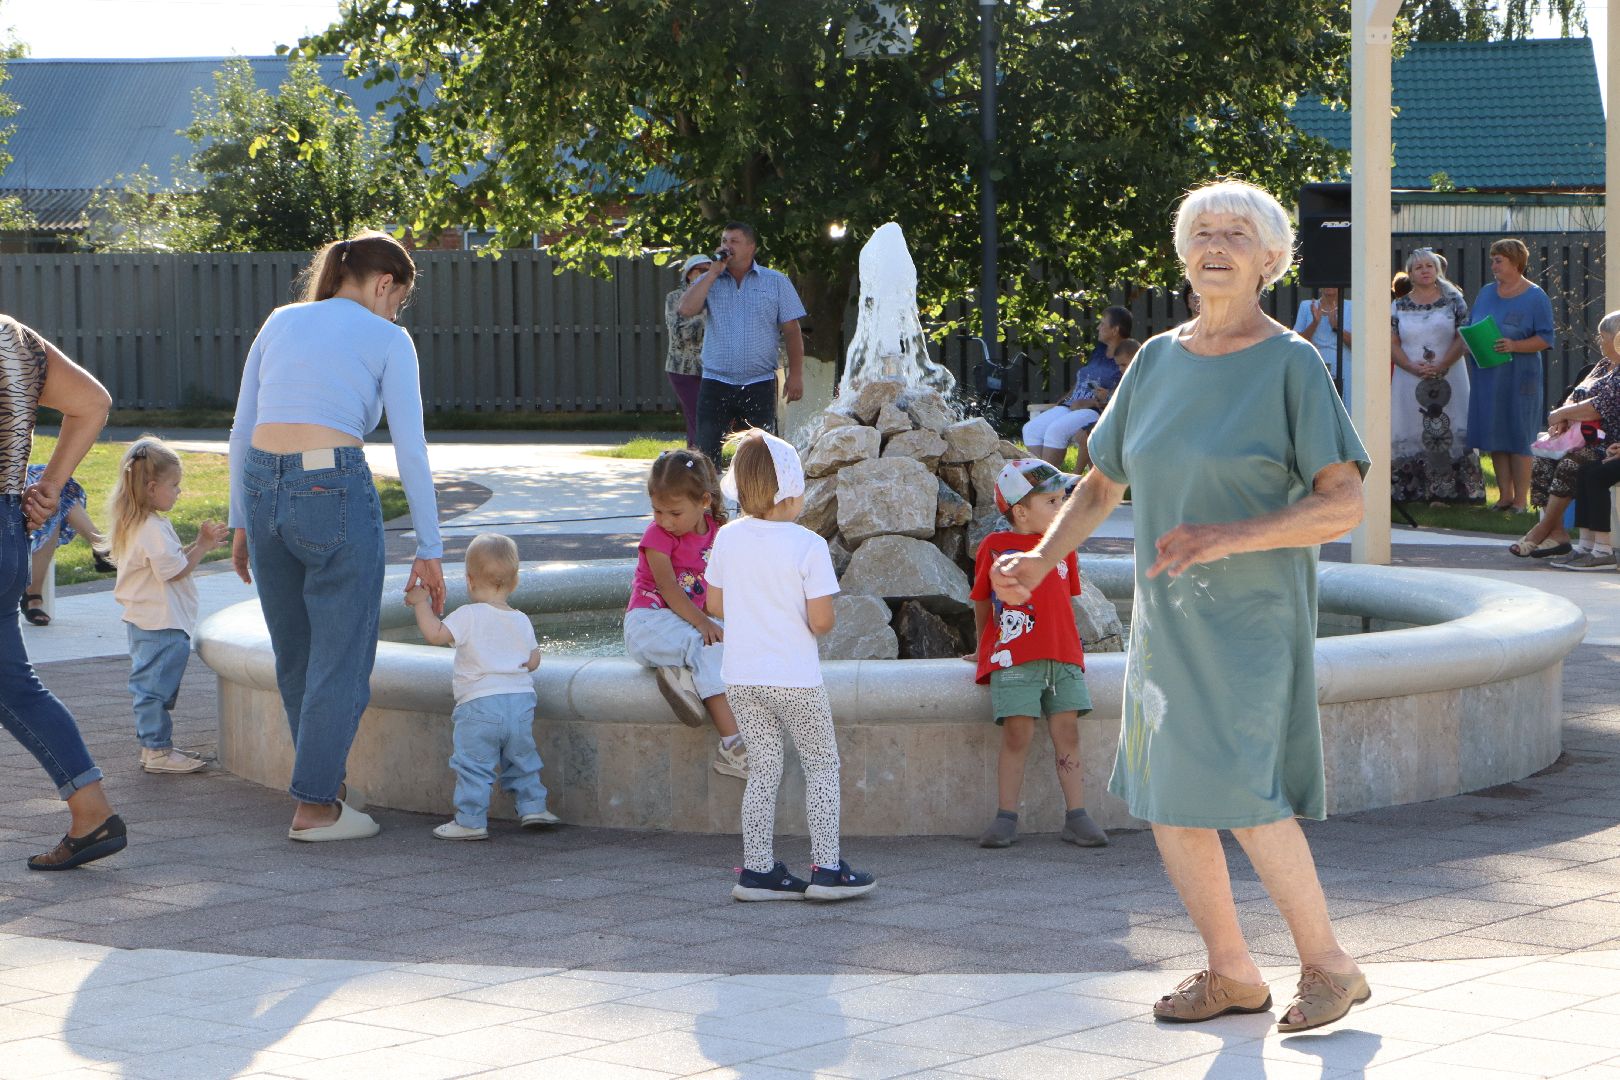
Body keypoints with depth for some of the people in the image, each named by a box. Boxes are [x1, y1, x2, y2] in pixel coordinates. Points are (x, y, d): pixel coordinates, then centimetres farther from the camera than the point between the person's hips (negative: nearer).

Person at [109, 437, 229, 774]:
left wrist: (199, 544, 9)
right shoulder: (153, 529, -21)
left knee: (152, 685, 16)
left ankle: (155, 746, 24)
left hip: (144, 620, 11)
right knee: (155, 685, -5)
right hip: (161, 625, -11)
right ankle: (157, 750, -1)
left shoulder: (136, 525, 13)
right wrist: (202, 546, -10)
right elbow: (176, 571, -20)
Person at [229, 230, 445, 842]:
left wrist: (241, 523, 20)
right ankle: (315, 807, 6)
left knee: (294, 655, 18)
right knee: (341, 657, 5)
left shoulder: (280, 322, 17)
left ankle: (325, 784, 31)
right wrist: (429, 550, 3)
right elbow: (411, 452, -1)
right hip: (335, 492, -5)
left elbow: (241, 432, 14)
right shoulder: (387, 339, 4)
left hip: (262, 491, 5)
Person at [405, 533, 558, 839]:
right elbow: (533, 661, 16)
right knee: (522, 759, 20)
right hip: (521, 700, 5)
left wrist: (421, 603, -3)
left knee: (472, 765, -1)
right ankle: (533, 807, 20)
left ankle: (470, 821, -2)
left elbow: (435, 634, -14)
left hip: (479, 704, -5)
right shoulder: (521, 621, 9)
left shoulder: (469, 616, -8)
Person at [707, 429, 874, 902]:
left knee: (763, 769, 13)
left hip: (742, 677, 5)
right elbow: (822, 621, -16)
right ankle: (826, 868, 7)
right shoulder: (808, 546, -15)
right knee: (822, 766, 9)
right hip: (794, 677, -5)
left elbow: (715, 605, 7)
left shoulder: (727, 539, -1)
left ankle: (757, 870, 11)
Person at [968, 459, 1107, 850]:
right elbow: (982, 603, 13)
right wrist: (985, 647, 23)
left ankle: (1076, 817, 2)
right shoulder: (994, 547, 1)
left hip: (1063, 656, 3)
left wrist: (1068, 645, 15)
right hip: (1013, 658, -3)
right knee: (1017, 733, -8)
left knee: (1067, 732, 0)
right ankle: (1006, 817, -2)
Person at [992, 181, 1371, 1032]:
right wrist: (1040, 560, 0)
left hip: (1253, 615, -6)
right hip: (1168, 615, 6)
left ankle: (1328, 966, 3)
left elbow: (1343, 506, -15)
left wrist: (1226, 537, -26)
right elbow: (1100, 485, 16)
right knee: (1167, 800, 6)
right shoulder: (1157, 361, 9)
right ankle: (1232, 974, 20)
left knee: (1244, 798, -15)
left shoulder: (1292, 364, -8)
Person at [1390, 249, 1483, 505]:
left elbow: (1463, 339, -3)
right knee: (1410, 434, -2)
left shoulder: (1453, 301, 4)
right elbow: (1392, 344, 3)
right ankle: (1413, 490, 0)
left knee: (1449, 432, -5)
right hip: (1409, 379, 1)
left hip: (1447, 377, -1)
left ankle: (1448, 489, -4)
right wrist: (1412, 366, -13)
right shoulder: (1398, 306, 8)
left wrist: (1441, 366, -15)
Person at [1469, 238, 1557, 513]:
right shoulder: (1486, 293, 12)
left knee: (1519, 438, -3)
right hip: (1488, 375, 6)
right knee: (1495, 437, 6)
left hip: (1519, 376, -6)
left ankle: (1521, 498, 3)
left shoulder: (1535, 297, -5)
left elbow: (1546, 338, -8)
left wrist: (1514, 346, -22)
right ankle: (1505, 495, 14)